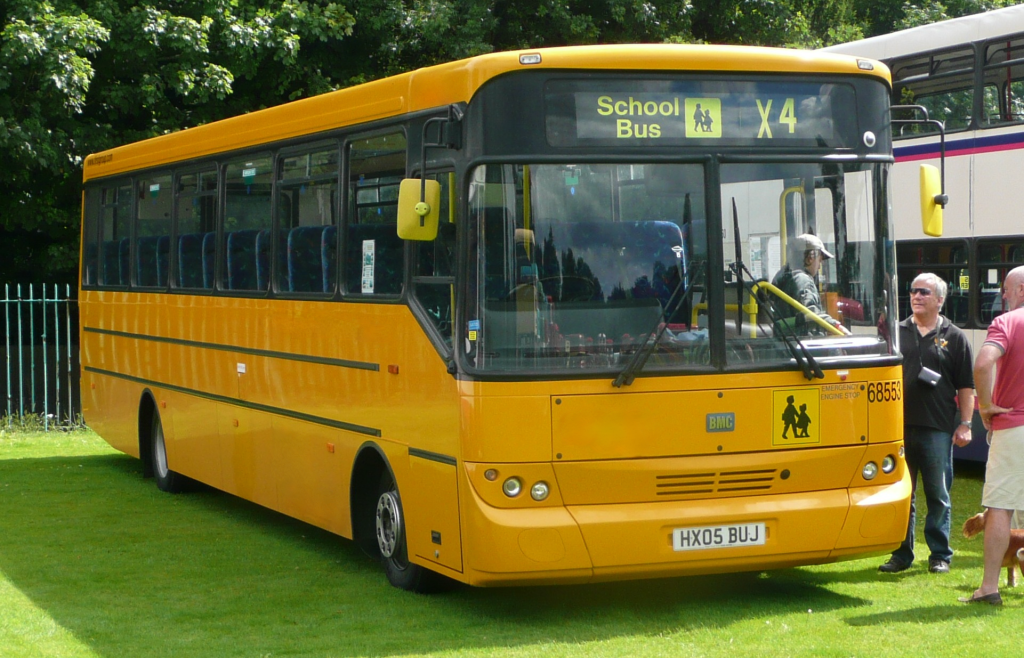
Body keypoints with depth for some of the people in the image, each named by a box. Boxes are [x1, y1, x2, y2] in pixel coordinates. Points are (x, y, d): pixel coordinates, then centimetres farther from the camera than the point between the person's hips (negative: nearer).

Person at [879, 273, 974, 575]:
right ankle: (901, 553, 14)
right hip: (899, 425, 2)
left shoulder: (954, 337, 5)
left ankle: (940, 555, 12)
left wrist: (965, 424, -3)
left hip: (937, 428, -2)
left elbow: (966, 386, 4)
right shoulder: (897, 332, 10)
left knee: (938, 495, 3)